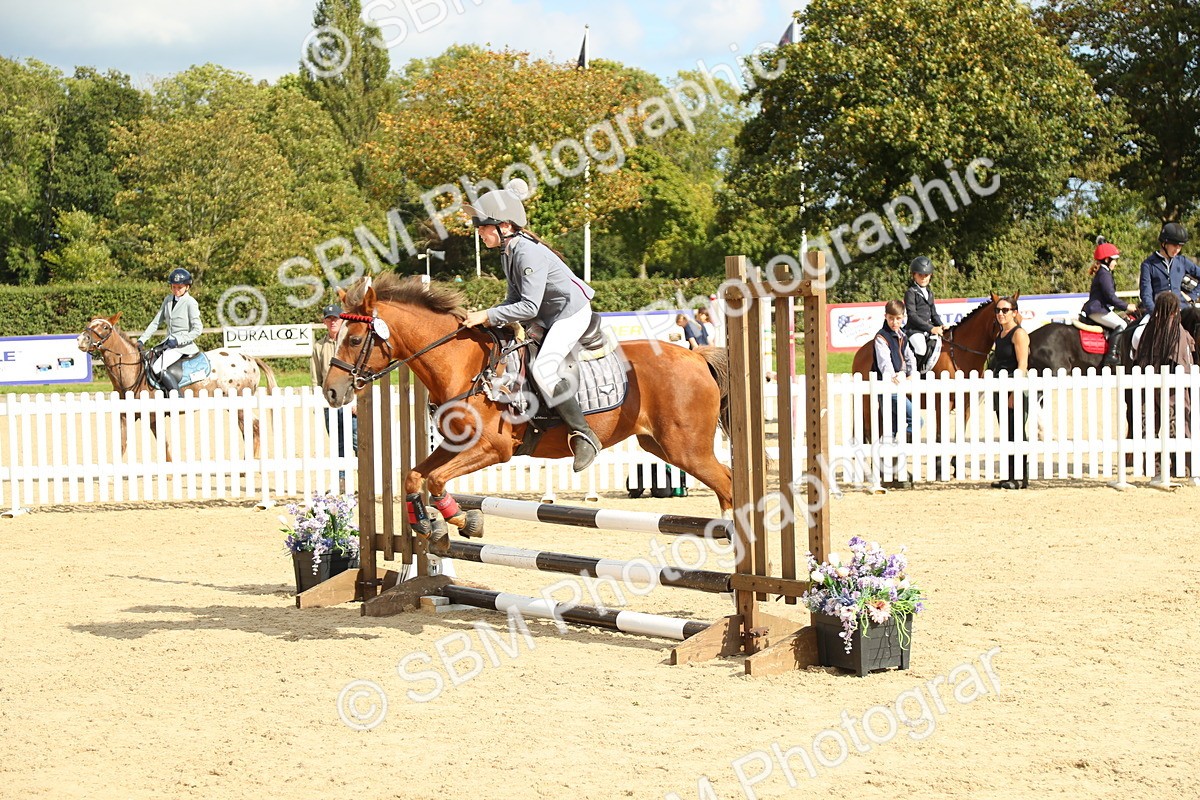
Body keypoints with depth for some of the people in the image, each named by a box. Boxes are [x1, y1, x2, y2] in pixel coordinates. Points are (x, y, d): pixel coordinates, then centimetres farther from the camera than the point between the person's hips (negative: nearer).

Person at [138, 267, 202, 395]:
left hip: (183, 345, -8)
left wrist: (178, 340, -19)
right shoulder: (168, 300, 12)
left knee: (158, 368, -26)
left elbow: (197, 329, -12)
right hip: (168, 343, 8)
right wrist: (142, 340, 5)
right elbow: (156, 322, 14)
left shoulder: (191, 303, -8)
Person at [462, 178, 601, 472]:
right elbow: (515, 299, 10)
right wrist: (488, 317, -5)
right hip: (547, 315, 11)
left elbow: (529, 307, -30)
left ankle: (583, 434, -21)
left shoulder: (529, 254, -26)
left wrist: (488, 316, -29)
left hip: (572, 313, -11)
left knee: (543, 368, -26)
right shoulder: (508, 252, 4)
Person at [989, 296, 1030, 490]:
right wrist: (997, 393, 19)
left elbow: (1022, 365, -16)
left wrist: (1015, 393, -21)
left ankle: (1021, 478, -1)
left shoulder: (1019, 334, -10)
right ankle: (1010, 476, 16)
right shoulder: (999, 335, 16)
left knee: (1016, 434, -6)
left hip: (1016, 389, -9)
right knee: (1007, 435, 11)